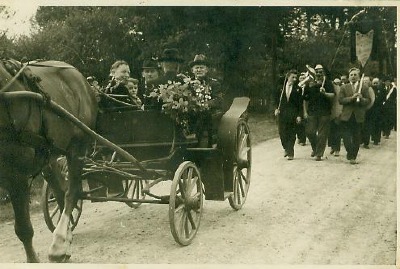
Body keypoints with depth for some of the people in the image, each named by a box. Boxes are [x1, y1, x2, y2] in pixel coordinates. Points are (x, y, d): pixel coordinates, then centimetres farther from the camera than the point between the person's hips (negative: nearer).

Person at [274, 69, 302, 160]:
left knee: (291, 134, -1)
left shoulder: (297, 89, 1)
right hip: (282, 113, 2)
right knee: (282, 133, 3)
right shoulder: (281, 87, 6)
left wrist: (299, 115, -7)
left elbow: (300, 103, 0)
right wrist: (276, 108, -3)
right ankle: (286, 148, 25)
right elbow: (277, 99, 13)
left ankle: (290, 153, 5)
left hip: (292, 114, -2)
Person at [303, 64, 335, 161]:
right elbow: (305, 99, 12)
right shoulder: (310, 85, 8)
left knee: (322, 134, -1)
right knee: (309, 132, -2)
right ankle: (315, 148, 24)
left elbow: (332, 95, -10)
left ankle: (319, 154, 8)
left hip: (324, 113, -2)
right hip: (312, 112, 2)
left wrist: (325, 93, -29)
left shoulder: (328, 84, 3)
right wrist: (305, 112, 7)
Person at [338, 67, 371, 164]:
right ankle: (350, 155, 1)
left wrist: (361, 99, -17)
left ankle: (353, 156, 13)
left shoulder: (364, 88, 8)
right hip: (346, 116, 0)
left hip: (358, 116, 0)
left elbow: (368, 101, 3)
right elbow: (341, 100, -3)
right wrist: (352, 98, -15)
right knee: (346, 136, -7)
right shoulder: (344, 87, 8)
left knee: (356, 138, 3)